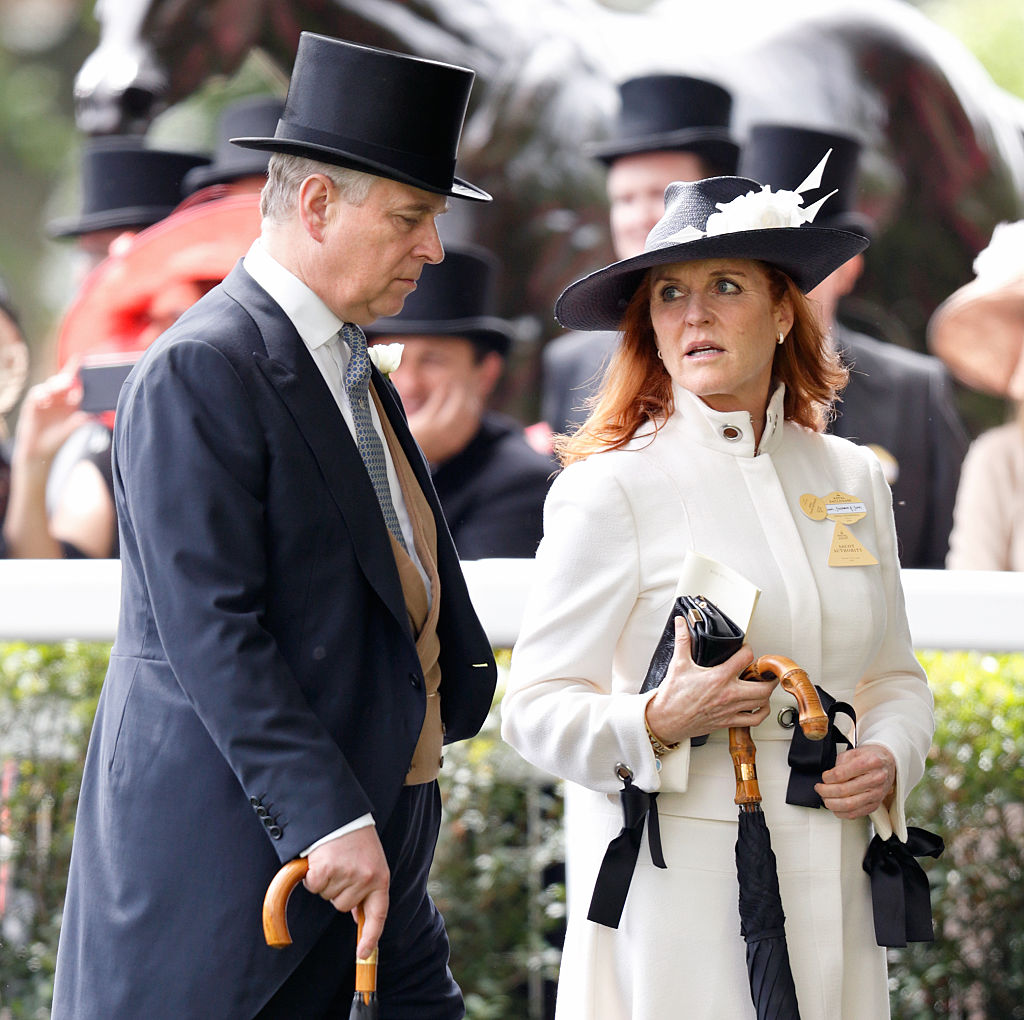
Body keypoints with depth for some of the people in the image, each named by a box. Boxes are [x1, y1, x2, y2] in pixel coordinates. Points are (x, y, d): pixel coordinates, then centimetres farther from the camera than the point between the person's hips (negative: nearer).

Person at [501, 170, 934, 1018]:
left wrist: (889, 758, -2)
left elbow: (897, 676, 18)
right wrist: (659, 722, -23)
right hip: (677, 884, -4)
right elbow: (536, 707, -6)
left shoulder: (854, 479, 9)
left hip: (829, 882, 4)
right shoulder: (607, 490, -6)